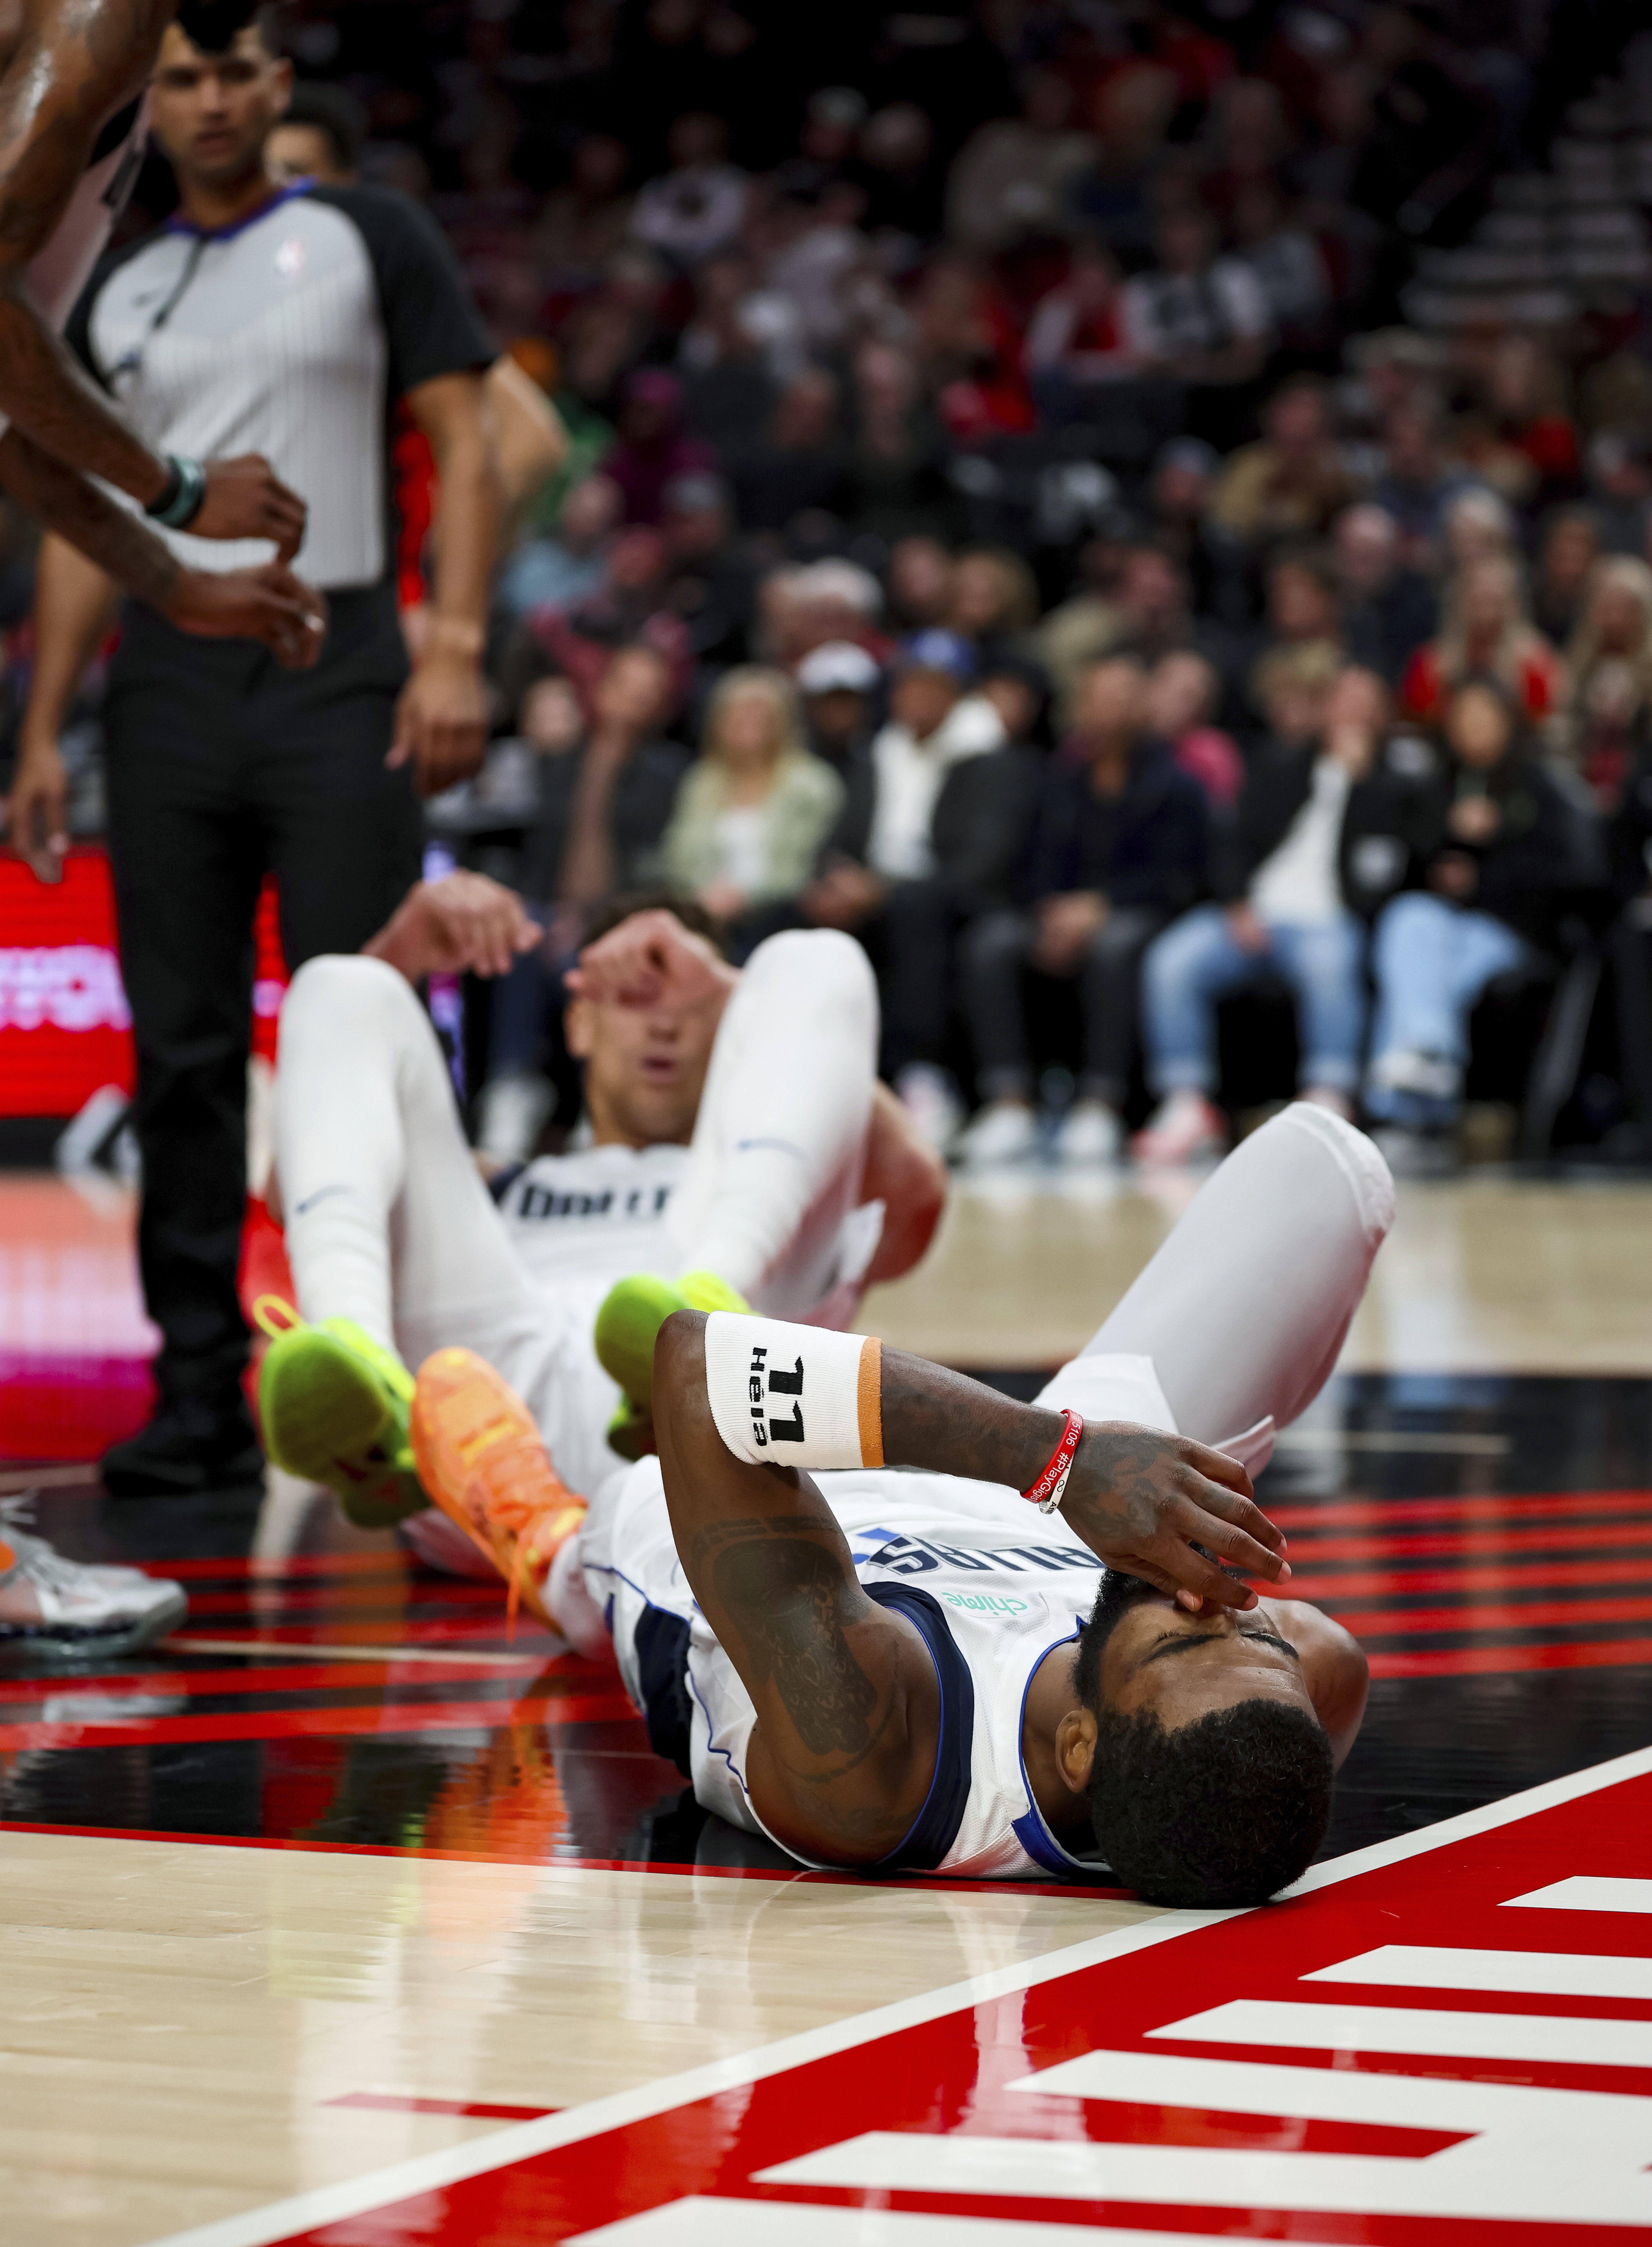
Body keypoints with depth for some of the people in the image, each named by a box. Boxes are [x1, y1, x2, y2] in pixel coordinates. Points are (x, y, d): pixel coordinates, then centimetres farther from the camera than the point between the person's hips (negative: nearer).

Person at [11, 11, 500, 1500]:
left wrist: (455, 648, -13)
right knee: (183, 1049, 4)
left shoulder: (369, 239, 4)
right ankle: (201, 1394, 9)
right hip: (168, 681, 4)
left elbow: (464, 447, -1)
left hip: (336, 669, -4)